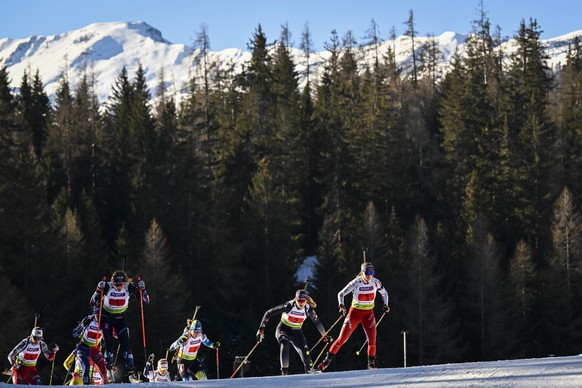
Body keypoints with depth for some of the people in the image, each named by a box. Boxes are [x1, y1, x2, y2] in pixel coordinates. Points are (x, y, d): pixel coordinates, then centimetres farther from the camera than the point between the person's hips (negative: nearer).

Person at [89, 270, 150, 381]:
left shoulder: (129, 287, -19)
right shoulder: (107, 287, -24)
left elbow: (146, 300, -12)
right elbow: (93, 303, -20)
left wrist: (142, 290, -31)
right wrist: (99, 290, -36)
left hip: (120, 319, 1)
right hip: (106, 318, -1)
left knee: (125, 342, -8)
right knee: (109, 343, -8)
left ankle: (130, 371, -6)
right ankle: (109, 367, 11)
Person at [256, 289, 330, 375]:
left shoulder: (308, 309, -14)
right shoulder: (289, 306, -24)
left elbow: (317, 322, 4)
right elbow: (269, 313, -19)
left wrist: (324, 335, 11)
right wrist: (261, 328, -22)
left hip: (296, 332, 3)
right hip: (283, 330, -3)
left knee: (304, 349, -17)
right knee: (284, 345, -31)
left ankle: (309, 369, 1)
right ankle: (284, 371, -31)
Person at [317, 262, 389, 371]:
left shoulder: (375, 282, -7)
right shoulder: (356, 282, -16)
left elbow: (384, 293, 12)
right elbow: (341, 294, -12)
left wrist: (385, 305, -3)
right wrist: (341, 305, -30)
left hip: (368, 314, 2)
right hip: (355, 312, -2)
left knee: (372, 339, -12)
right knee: (342, 339, -4)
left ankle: (371, 364, 6)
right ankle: (327, 360, 5)